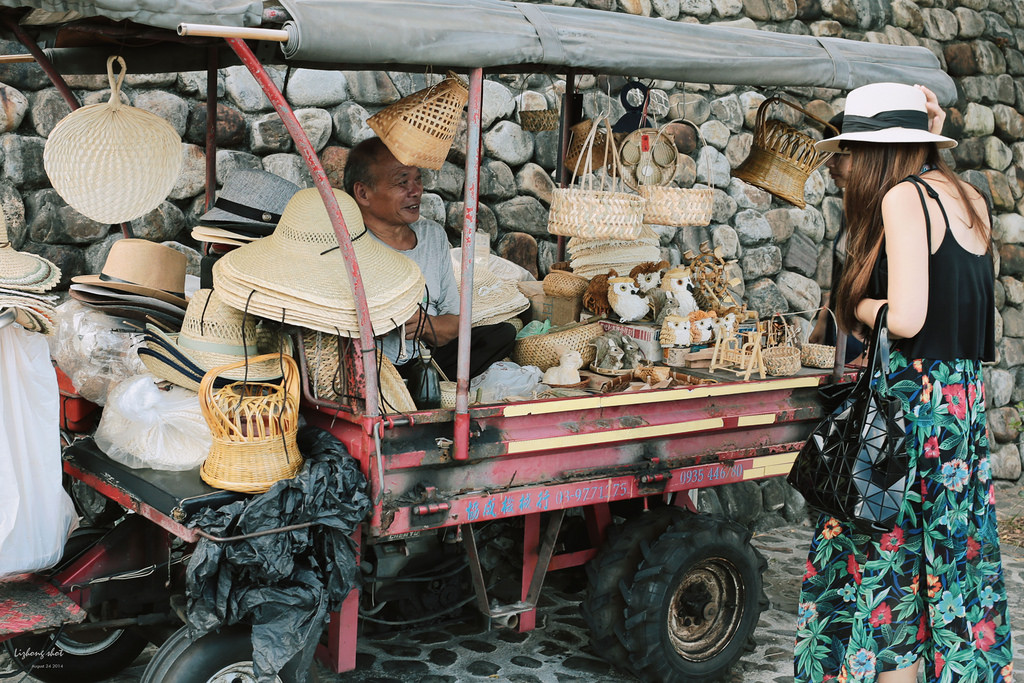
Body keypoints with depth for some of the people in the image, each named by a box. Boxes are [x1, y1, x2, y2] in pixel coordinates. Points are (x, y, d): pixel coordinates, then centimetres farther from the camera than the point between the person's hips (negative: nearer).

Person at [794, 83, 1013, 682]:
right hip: (966, 402, 8)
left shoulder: (904, 196, -14)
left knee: (888, 564, 2)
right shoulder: (968, 198, 9)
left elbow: (905, 319, -24)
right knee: (958, 560, 15)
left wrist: (858, 305, -1)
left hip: (912, 401, -8)